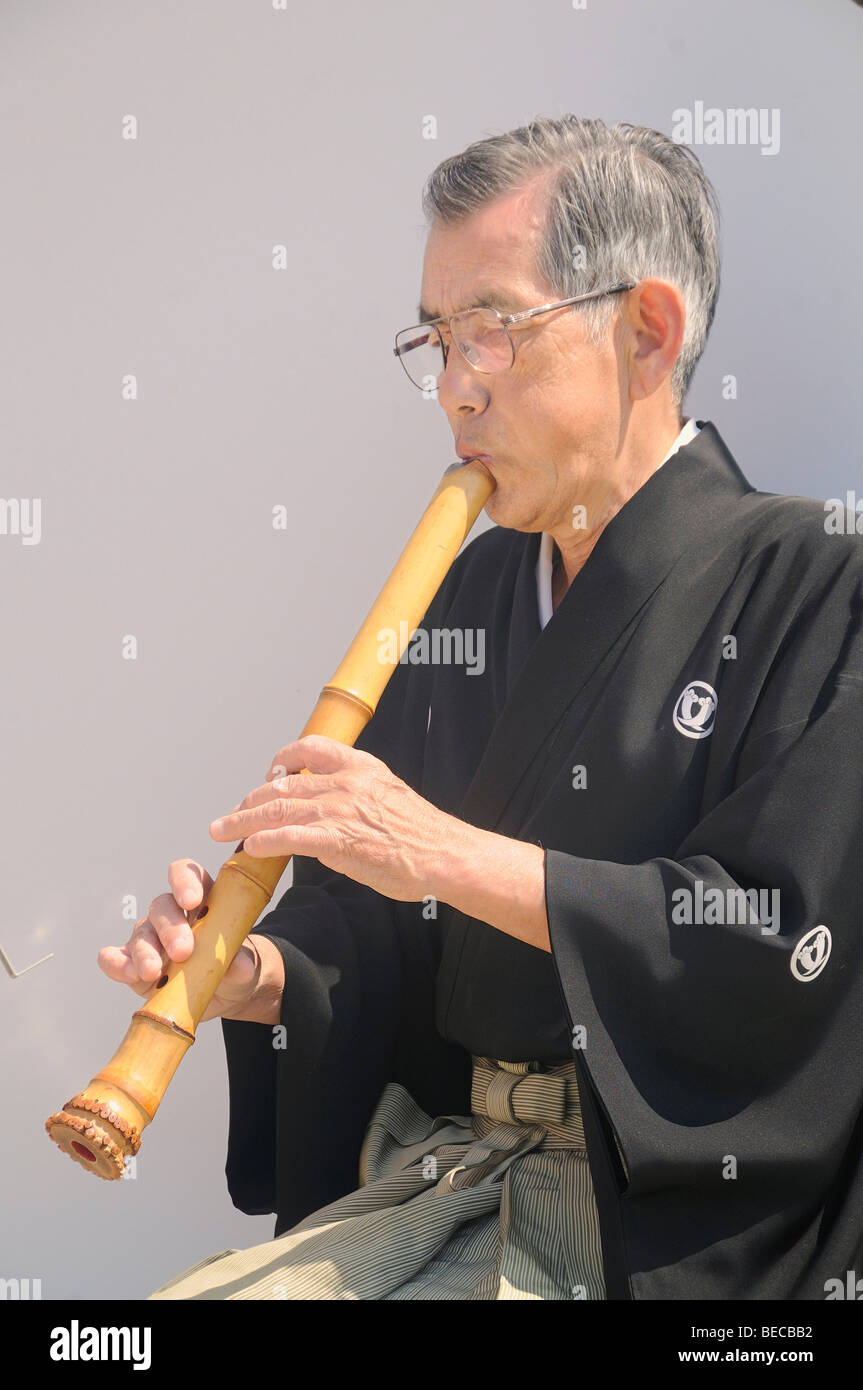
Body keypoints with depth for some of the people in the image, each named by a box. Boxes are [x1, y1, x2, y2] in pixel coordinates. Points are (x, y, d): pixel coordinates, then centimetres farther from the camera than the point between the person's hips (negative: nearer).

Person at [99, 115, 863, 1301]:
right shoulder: (461, 600, 13)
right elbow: (374, 924, 13)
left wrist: (453, 857, -19)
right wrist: (260, 974, -9)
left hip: (667, 1222, -5)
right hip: (433, 1176, 5)